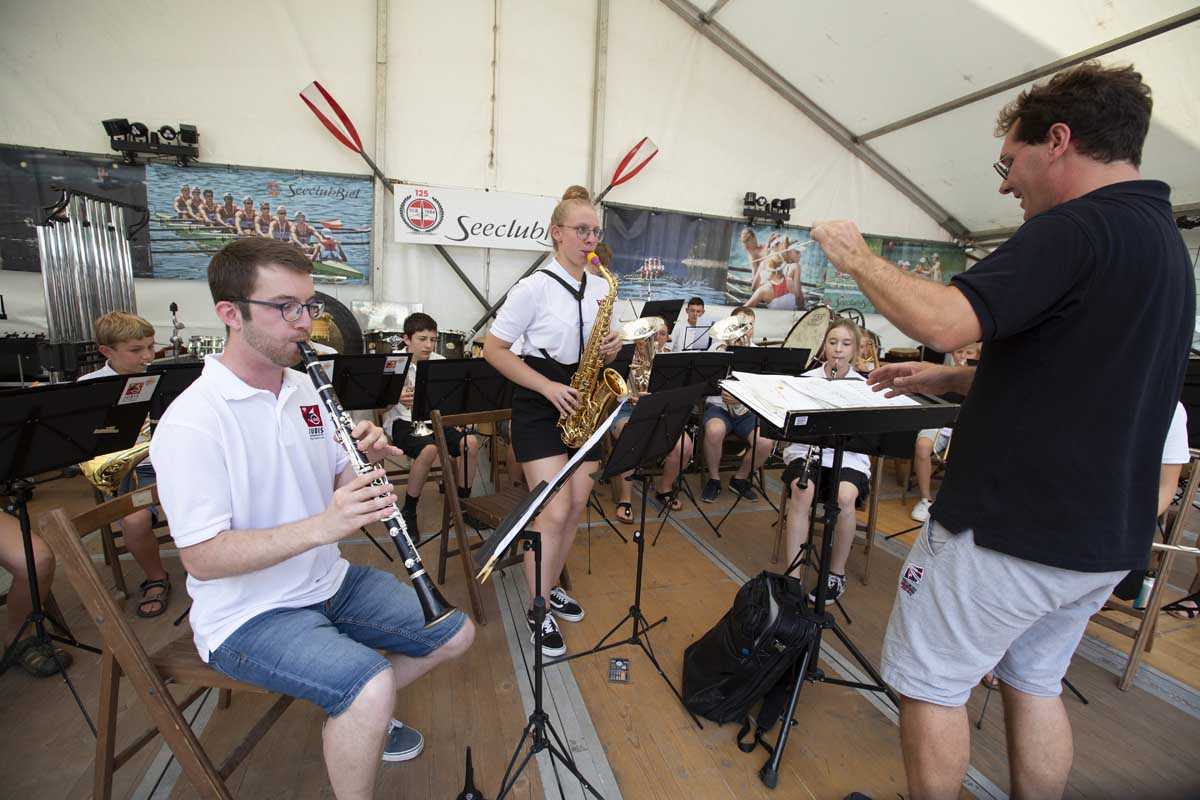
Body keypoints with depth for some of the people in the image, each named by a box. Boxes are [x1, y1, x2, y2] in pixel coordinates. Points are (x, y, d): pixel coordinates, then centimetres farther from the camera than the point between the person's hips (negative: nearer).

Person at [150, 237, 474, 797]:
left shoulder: (307, 390, 2)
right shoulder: (192, 423, -20)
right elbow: (201, 558, -22)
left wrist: (365, 461, -15)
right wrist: (319, 526, -35)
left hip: (329, 582, 7)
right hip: (247, 615, -6)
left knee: (456, 633, 7)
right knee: (370, 686, -30)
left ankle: (354, 714, 28)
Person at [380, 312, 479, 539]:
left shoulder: (440, 362, 4)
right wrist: (397, 399, -32)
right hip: (401, 421, -4)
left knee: (470, 442, -21)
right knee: (429, 449, -34)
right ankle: (408, 512, -12)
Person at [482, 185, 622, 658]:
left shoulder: (602, 288, 8)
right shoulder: (534, 288, -10)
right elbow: (493, 349, -11)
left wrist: (612, 348, -8)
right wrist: (549, 387, -18)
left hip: (582, 405, 6)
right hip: (539, 407, -6)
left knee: (576, 507, 9)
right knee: (555, 511, -9)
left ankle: (549, 586, 31)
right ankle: (537, 611, 11)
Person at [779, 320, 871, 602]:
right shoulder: (807, 378, 5)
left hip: (848, 455, 0)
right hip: (806, 449, 0)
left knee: (845, 497, -31)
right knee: (801, 491, -32)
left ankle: (837, 574, -7)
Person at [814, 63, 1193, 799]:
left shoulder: (1076, 228, -17)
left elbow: (942, 320, -30)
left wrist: (857, 256, -13)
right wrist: (951, 380, 11)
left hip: (1008, 529, -9)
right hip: (1104, 535, 10)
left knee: (930, 685, 9)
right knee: (1035, 685, 23)